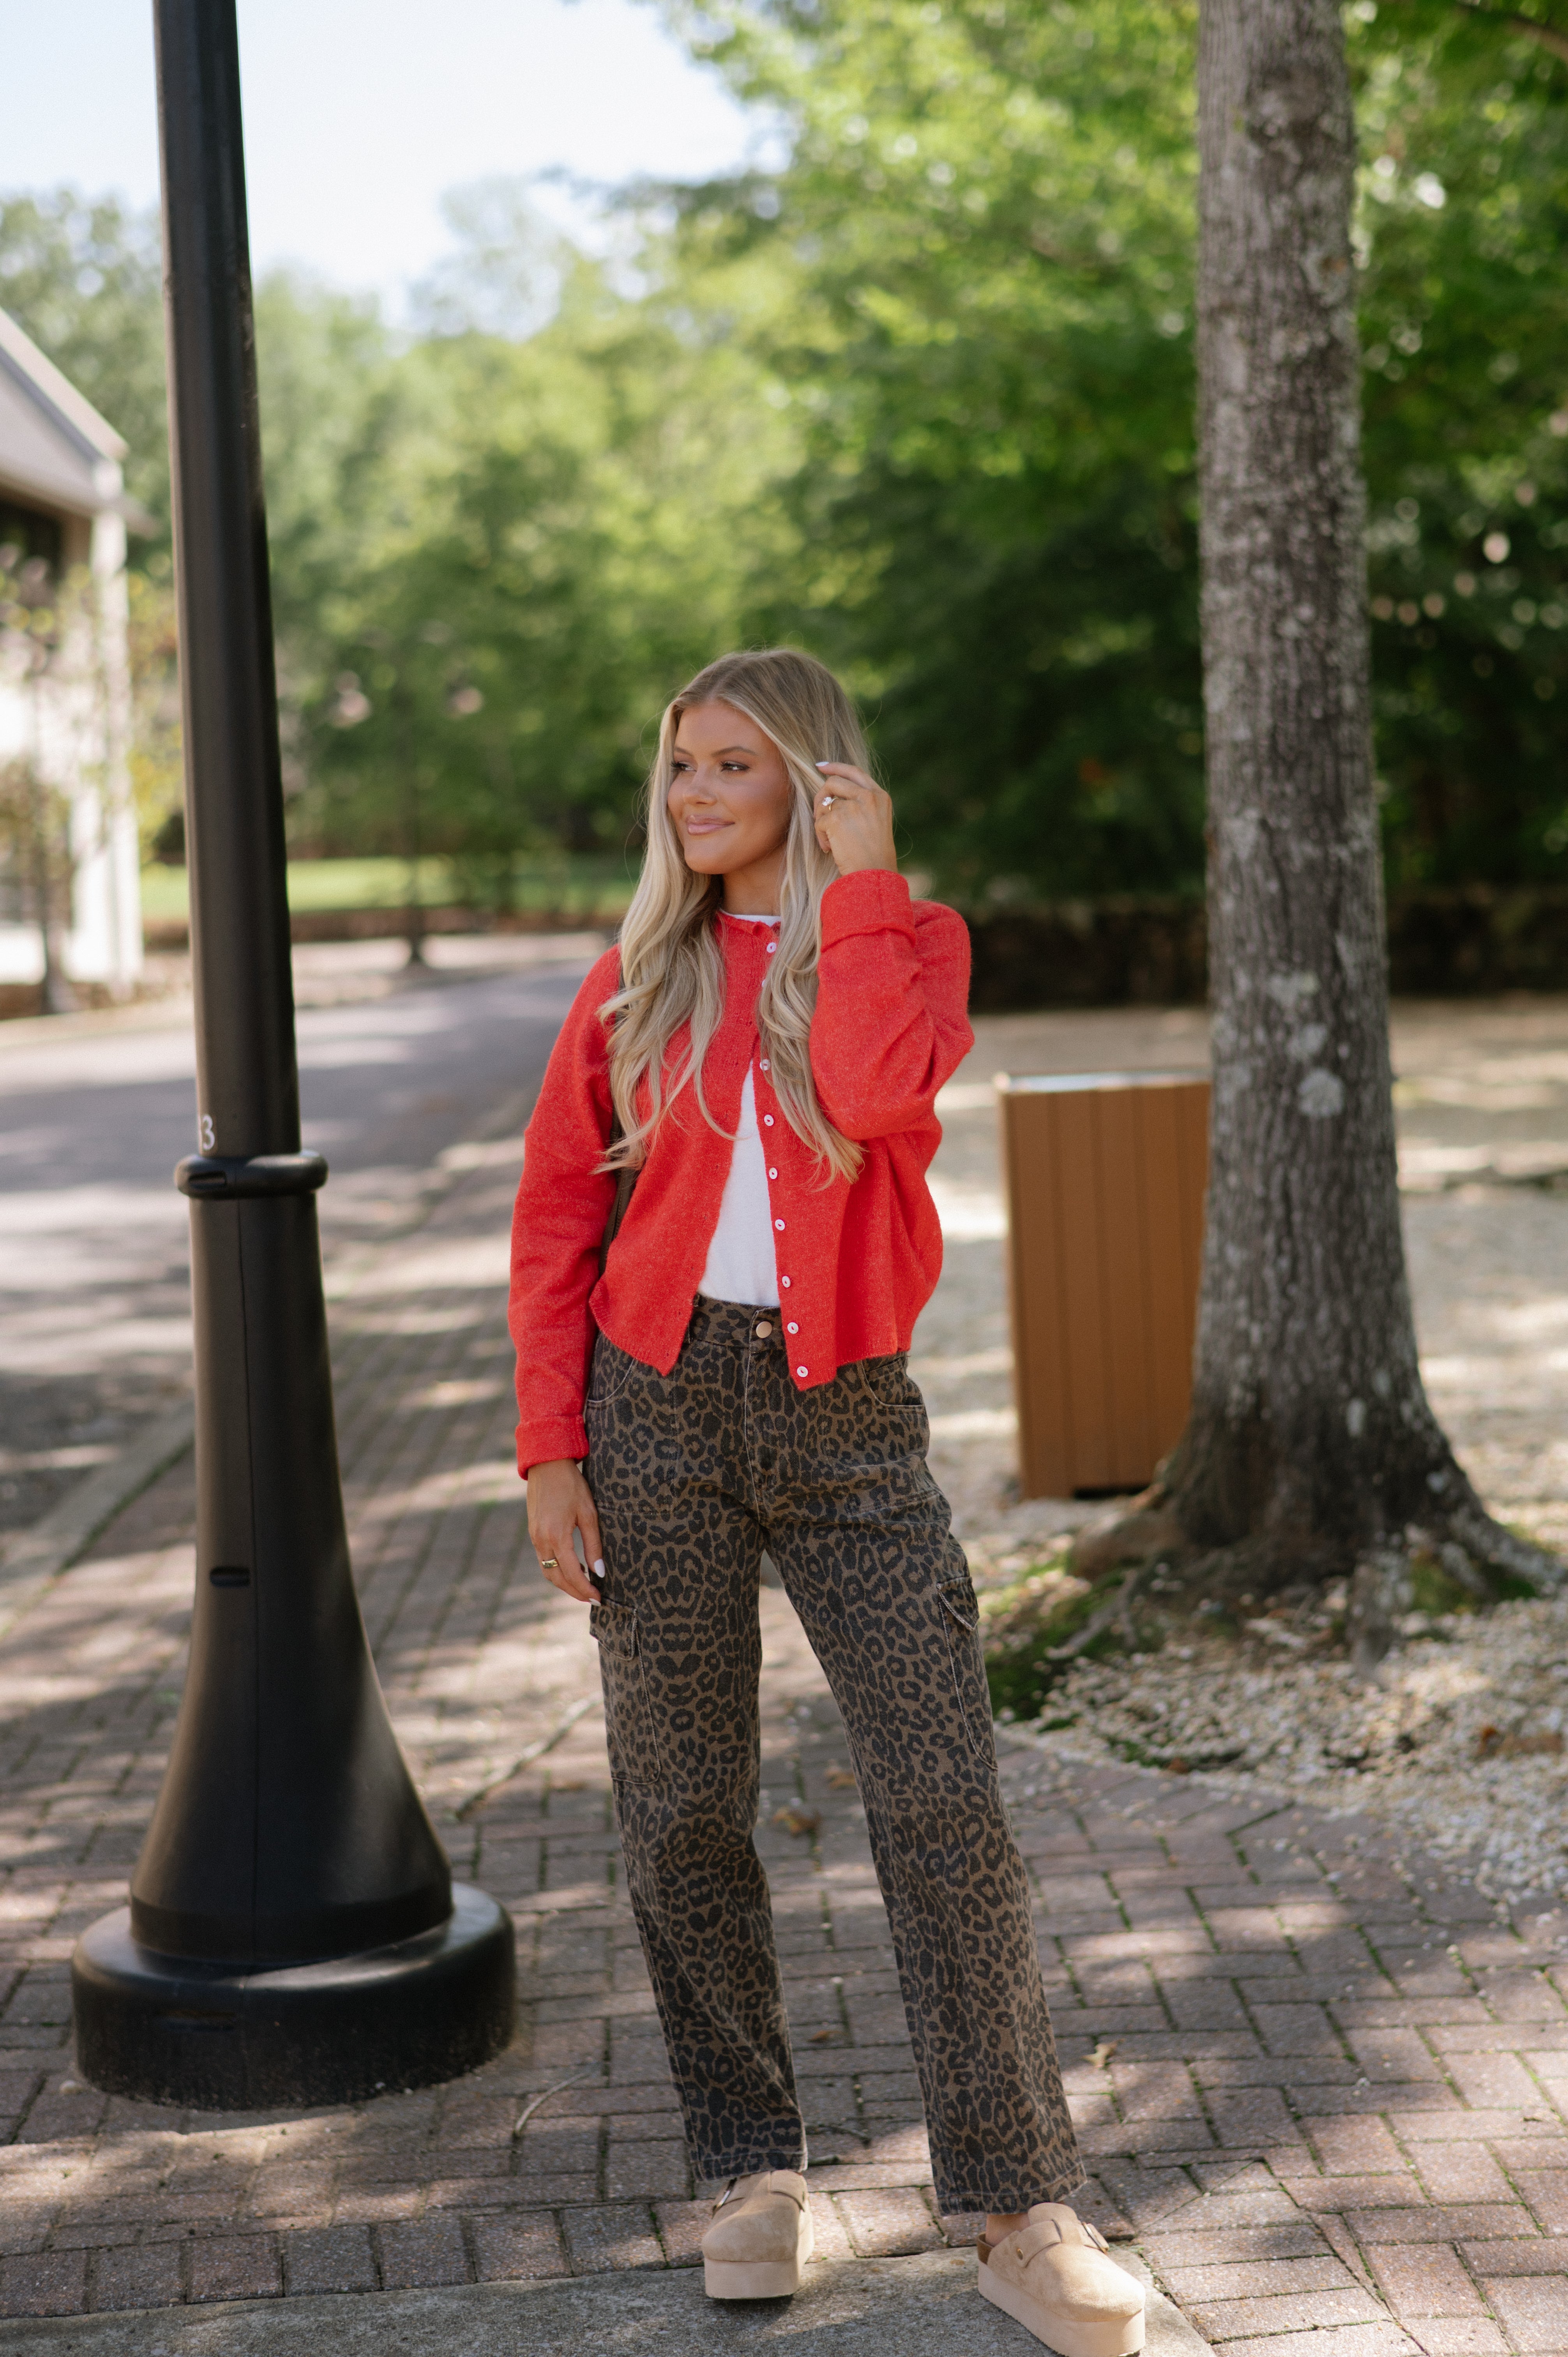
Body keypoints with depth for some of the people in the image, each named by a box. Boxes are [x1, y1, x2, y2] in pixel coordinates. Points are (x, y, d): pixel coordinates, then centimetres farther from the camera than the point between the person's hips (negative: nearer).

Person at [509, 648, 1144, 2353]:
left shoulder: (908, 939, 3)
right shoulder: (638, 978, 7)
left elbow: (877, 1087, -21)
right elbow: (556, 1221, 6)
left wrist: (856, 881, -12)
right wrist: (548, 1449, -1)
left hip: (843, 1412, -2)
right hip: (660, 1401, 2)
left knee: (944, 1800, -6)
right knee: (683, 1809, 6)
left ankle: (1021, 2212, 1)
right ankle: (752, 2167, 22)